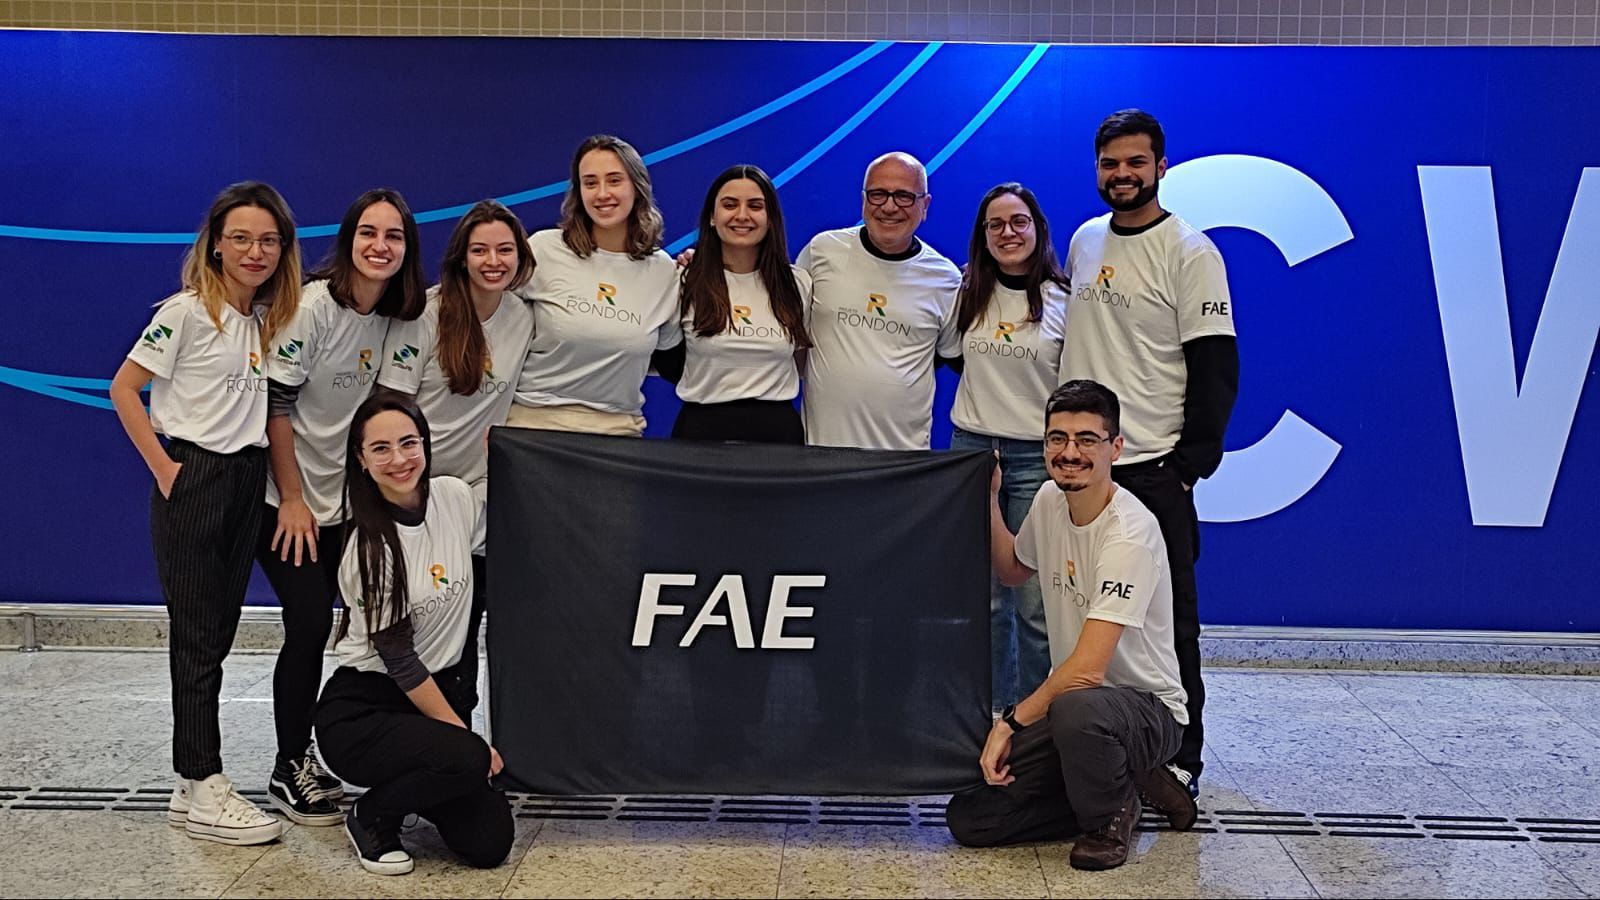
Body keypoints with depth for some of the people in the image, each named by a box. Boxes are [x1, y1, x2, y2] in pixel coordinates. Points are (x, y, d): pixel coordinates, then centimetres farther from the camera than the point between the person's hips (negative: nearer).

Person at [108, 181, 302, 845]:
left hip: (248, 479, 7)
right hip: (193, 481, -7)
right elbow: (124, 388, -9)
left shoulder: (269, 316, 10)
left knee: (219, 631, 10)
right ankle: (201, 789, 3)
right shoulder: (187, 311, -9)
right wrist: (163, 468, -12)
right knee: (197, 635, -3)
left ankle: (196, 781, 18)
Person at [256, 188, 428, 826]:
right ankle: (290, 770, 5)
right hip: (287, 499, -5)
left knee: (323, 627, 7)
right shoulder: (314, 306, -17)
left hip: (345, 502, 6)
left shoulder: (397, 317, 0)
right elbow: (276, 403, -15)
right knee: (310, 624, -9)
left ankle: (304, 759, 20)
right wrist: (293, 499, -15)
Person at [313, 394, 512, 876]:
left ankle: (416, 791, 20)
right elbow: (400, 662, -16)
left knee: (488, 843, -10)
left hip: (439, 692, 5)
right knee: (469, 760, -33)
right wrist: (467, 735, -14)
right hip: (360, 710, -5)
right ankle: (371, 817, -3)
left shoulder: (456, 496, -4)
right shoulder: (371, 547, -18)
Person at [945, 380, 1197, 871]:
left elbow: (1088, 669, -29)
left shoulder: (1130, 532, -24)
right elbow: (1013, 570, 23)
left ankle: (1108, 820, -8)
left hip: (1147, 708, -7)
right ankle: (1127, 785, 10)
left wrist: (1011, 721, -20)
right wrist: (989, 501, 11)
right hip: (1070, 695, 7)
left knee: (1074, 708, -43)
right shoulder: (1049, 499, -1)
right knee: (968, 820, -6)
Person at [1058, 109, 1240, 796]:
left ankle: (1179, 757, 11)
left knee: (1166, 617, 0)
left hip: (1153, 465, -6)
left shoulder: (1189, 252, -5)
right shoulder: (1083, 241, 13)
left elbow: (1215, 363, -8)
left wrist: (1196, 455, -14)